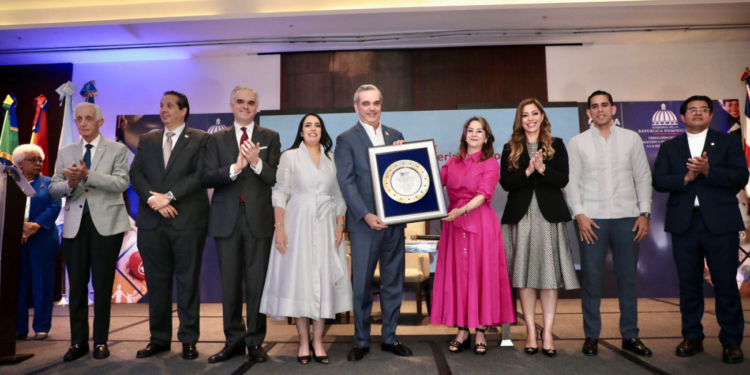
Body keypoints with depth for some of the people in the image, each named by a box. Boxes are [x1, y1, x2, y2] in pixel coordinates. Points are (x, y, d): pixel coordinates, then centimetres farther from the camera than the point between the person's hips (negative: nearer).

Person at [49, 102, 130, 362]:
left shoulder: (117, 150, 1)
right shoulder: (65, 152, 12)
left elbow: (121, 183, -13)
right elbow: (53, 190, 6)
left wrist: (88, 175, -24)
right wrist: (69, 183, -15)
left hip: (106, 224, -3)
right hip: (74, 225, 3)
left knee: (102, 285, 4)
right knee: (76, 285, 7)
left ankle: (101, 341, 16)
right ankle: (78, 342, 18)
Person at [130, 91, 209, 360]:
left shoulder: (200, 139, 4)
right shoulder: (147, 139, 17)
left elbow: (200, 175, -8)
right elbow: (135, 174, 7)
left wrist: (170, 196, -15)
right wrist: (152, 198, -10)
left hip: (188, 220, -4)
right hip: (151, 221, 4)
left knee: (188, 281, 2)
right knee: (156, 282, 9)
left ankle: (189, 340, 12)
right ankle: (159, 338, 20)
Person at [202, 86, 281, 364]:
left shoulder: (270, 137, 6)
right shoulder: (217, 139, 8)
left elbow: (276, 178, -4)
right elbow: (207, 178, -4)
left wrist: (256, 163, -21)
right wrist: (235, 168, -19)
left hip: (259, 218, -1)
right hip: (227, 218, 1)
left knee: (257, 282, 4)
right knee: (230, 282, 9)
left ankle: (255, 342, 16)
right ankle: (234, 340, 22)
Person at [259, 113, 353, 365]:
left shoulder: (332, 158, 11)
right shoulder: (290, 156, 3)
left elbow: (339, 196, 10)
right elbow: (280, 194, -2)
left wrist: (340, 225, 0)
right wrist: (279, 227, -11)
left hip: (326, 226, 3)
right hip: (298, 224, -2)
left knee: (324, 279, 3)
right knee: (299, 278, 0)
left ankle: (318, 341, 12)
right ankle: (303, 342, 11)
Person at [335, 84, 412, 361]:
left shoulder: (395, 135, 12)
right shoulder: (346, 139, -1)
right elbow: (346, 183, -9)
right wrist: (366, 215, -20)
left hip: (394, 220, 4)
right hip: (364, 222, -4)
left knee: (393, 282, 11)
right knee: (362, 284, 4)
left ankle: (389, 338, 24)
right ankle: (361, 341, 19)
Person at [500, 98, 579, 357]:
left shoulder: (556, 145, 8)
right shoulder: (510, 148, 9)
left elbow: (563, 179, -2)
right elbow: (505, 183, -1)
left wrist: (542, 169, -18)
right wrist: (527, 171, -16)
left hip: (549, 215, 0)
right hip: (521, 215, 1)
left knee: (548, 272, 0)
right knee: (524, 272, 2)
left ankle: (547, 332, 7)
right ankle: (530, 330, 12)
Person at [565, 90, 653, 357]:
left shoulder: (631, 138, 9)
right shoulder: (577, 143, 5)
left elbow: (643, 177, 7)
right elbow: (571, 182, 0)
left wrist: (645, 213, 0)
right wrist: (579, 214, -10)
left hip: (627, 217, 2)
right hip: (591, 219, -1)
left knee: (628, 278, 9)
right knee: (591, 280, 3)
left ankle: (630, 335, 21)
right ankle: (591, 336, 14)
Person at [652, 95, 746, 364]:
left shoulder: (729, 142, 7)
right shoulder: (670, 147, 10)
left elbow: (740, 178, -5)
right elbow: (658, 181, -1)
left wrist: (708, 170, -19)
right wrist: (685, 178, -16)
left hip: (720, 223, -1)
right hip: (684, 224, 2)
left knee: (726, 284, 2)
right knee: (689, 284, 8)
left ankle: (731, 342, 15)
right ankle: (692, 337, 19)